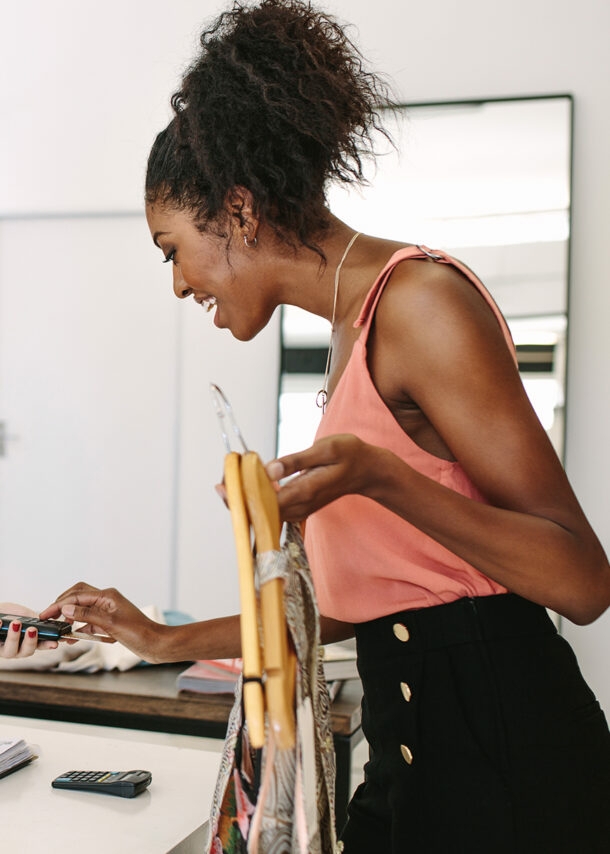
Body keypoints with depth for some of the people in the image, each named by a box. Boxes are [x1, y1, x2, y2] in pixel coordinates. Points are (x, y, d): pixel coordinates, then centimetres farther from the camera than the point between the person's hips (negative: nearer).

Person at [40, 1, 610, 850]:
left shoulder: (419, 297, -16)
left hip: (501, 757, -8)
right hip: (415, 749, 8)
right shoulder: (355, 330, 12)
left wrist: (378, 477, -29)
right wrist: (168, 640, 19)